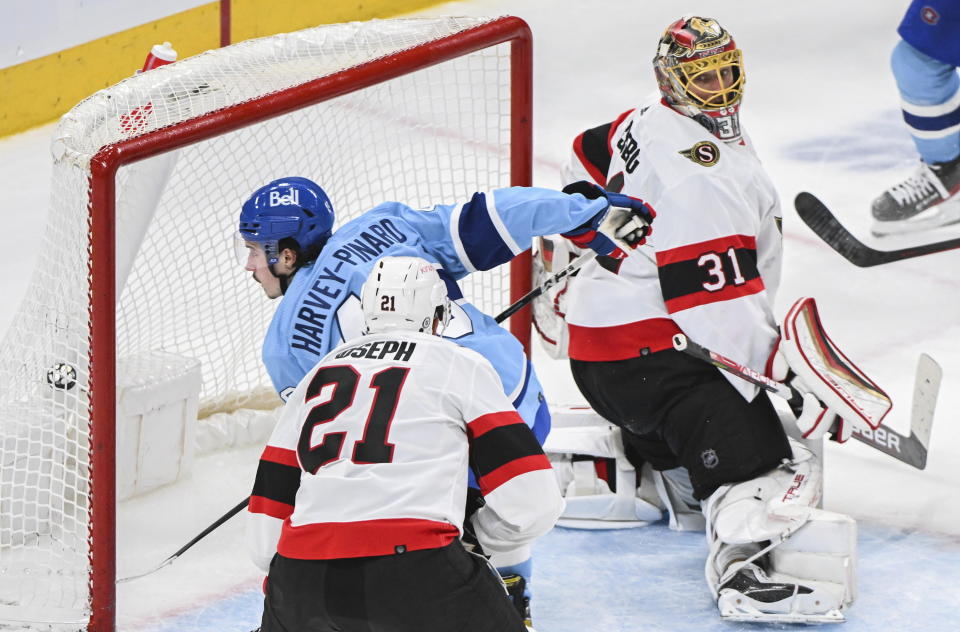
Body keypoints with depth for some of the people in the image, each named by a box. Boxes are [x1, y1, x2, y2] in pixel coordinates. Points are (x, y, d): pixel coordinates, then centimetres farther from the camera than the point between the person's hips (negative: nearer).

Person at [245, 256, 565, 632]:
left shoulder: (317, 375, 24)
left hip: (304, 575, 4)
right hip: (416, 570, -4)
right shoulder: (462, 365, 12)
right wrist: (475, 533, 23)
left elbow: (265, 535, 22)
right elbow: (533, 502, 4)